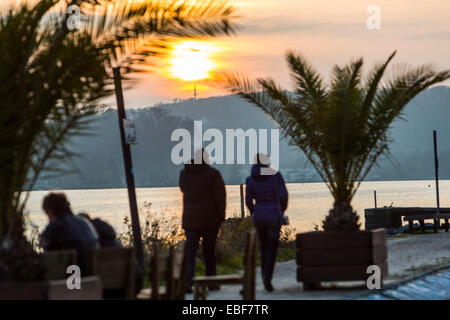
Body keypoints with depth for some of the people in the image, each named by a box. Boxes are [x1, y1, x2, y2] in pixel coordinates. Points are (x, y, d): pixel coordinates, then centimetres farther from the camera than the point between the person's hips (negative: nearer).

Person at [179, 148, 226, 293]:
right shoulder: (213, 174, -8)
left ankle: (188, 282, -15)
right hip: (209, 220, -2)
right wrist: (221, 216, 1)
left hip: (190, 220, 2)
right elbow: (220, 197, -9)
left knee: (190, 251, -1)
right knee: (209, 251, 9)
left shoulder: (184, 173, 4)